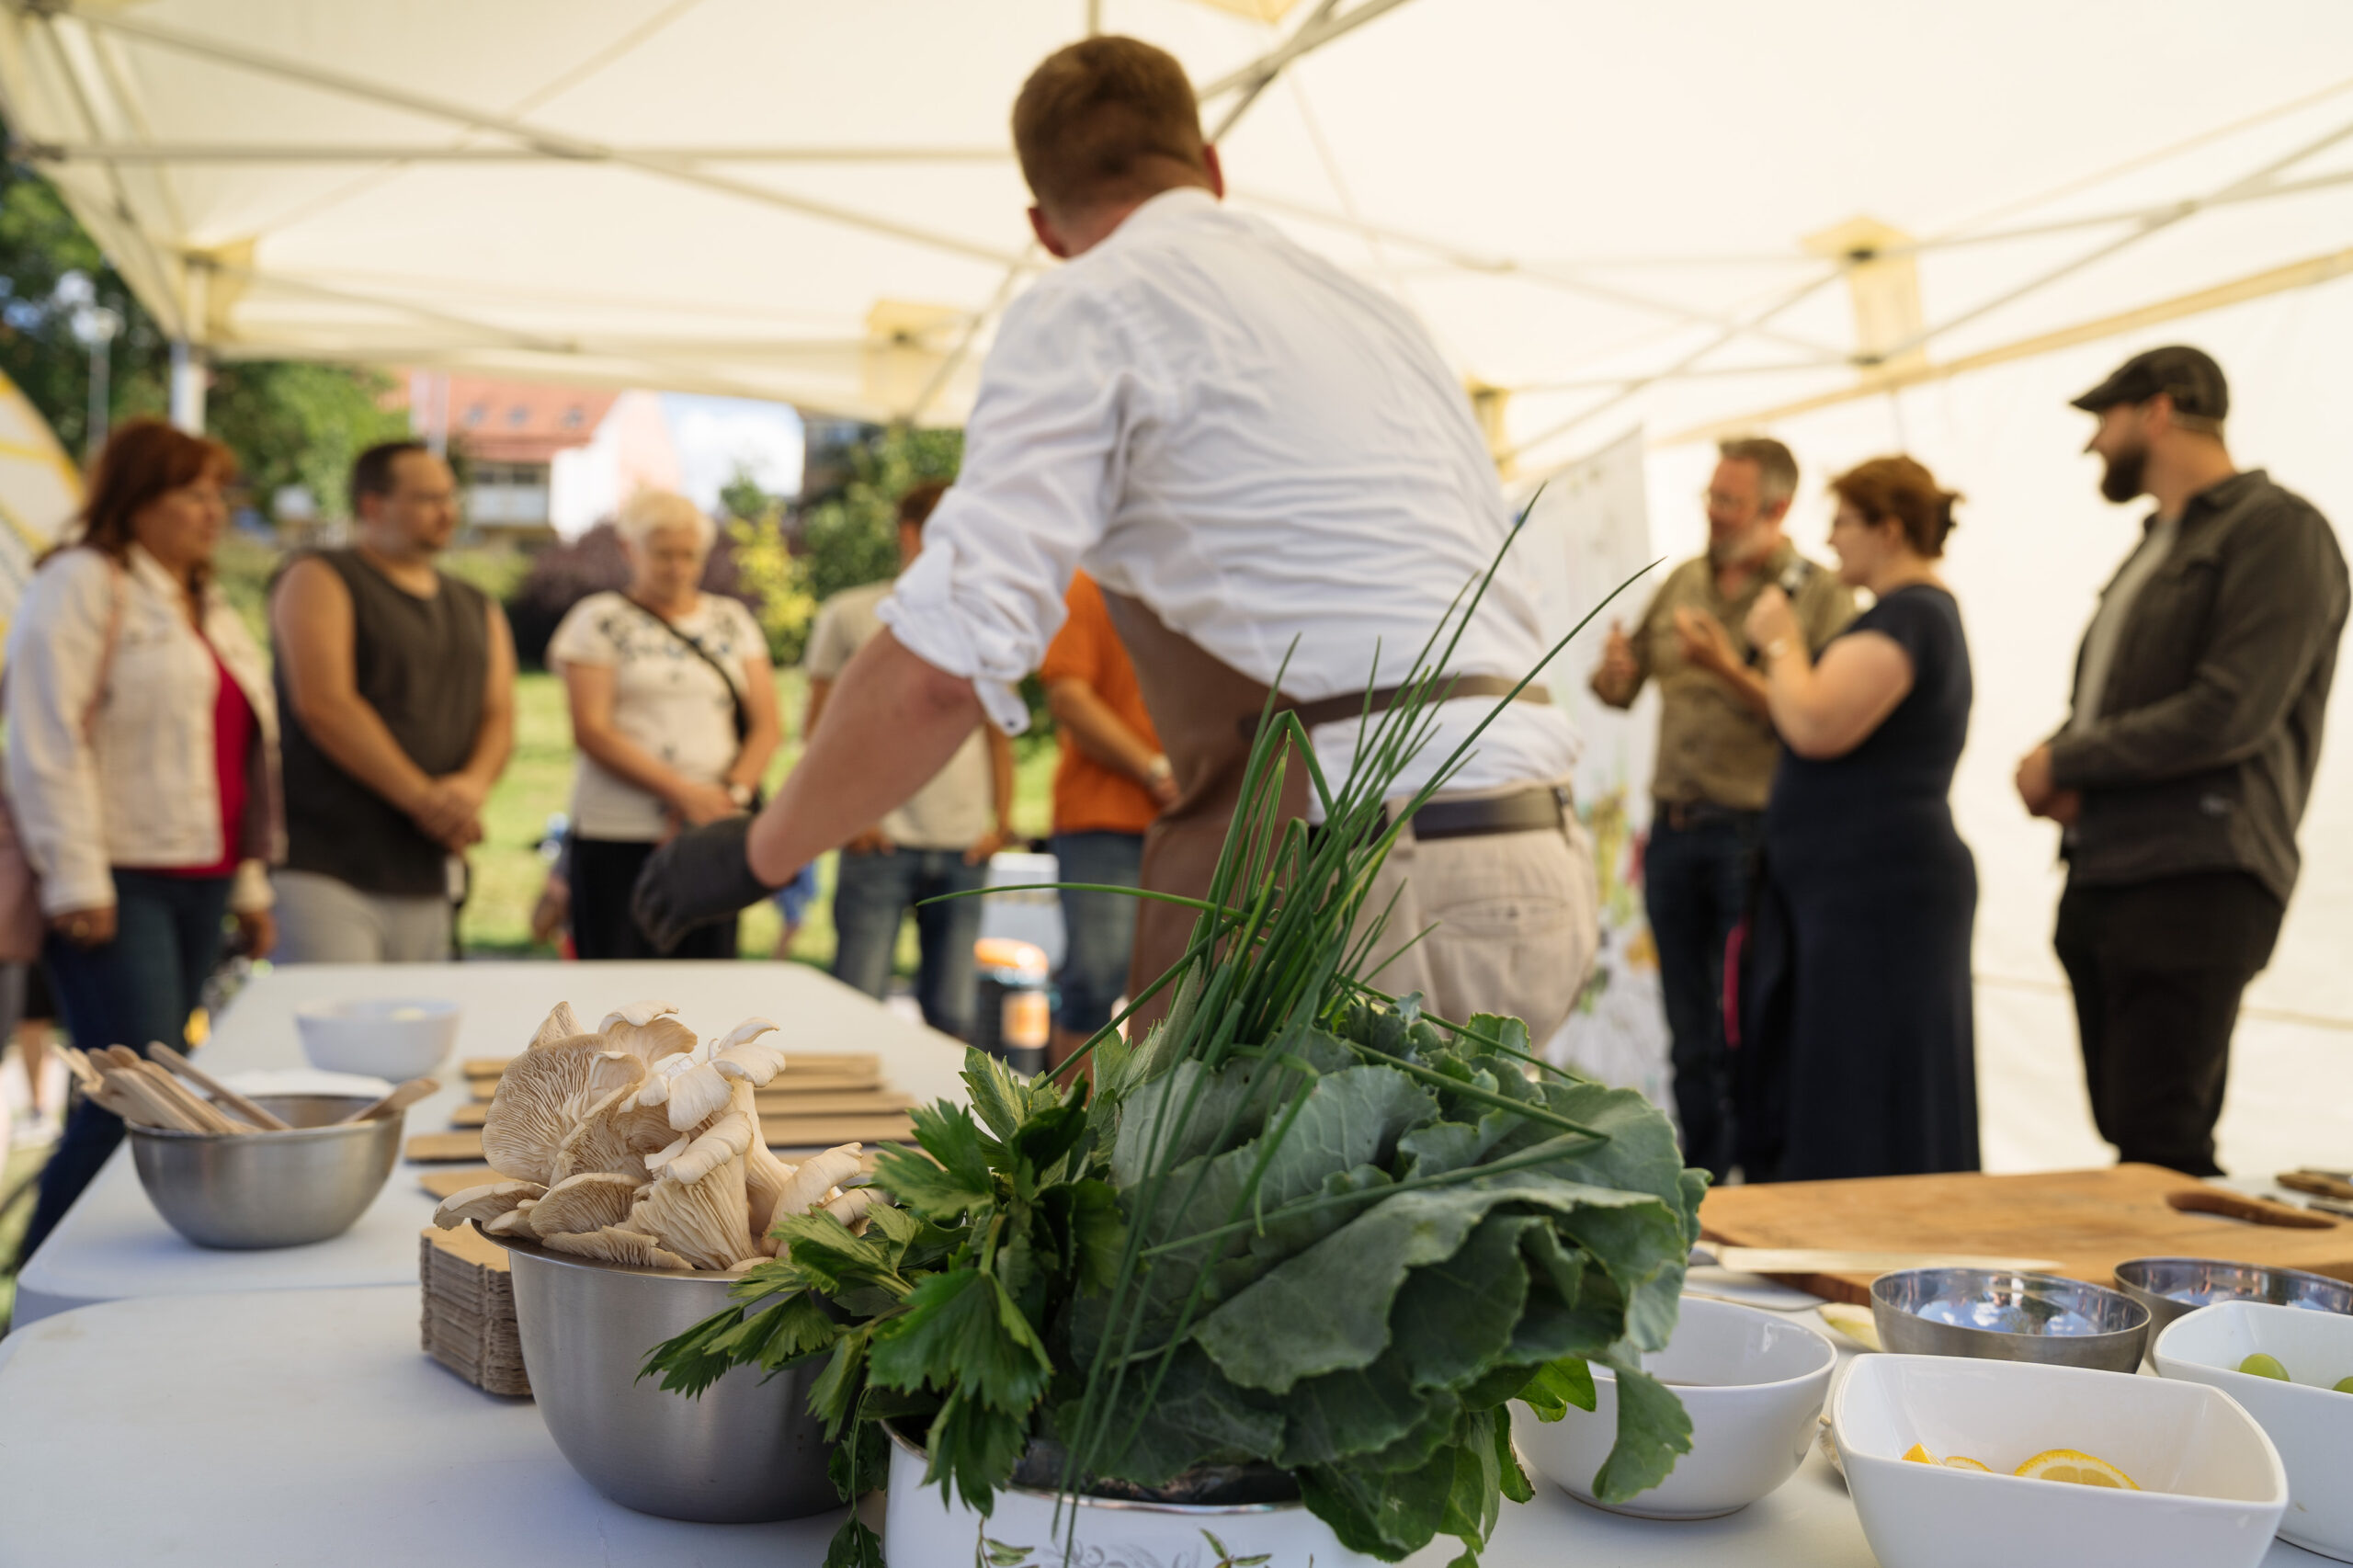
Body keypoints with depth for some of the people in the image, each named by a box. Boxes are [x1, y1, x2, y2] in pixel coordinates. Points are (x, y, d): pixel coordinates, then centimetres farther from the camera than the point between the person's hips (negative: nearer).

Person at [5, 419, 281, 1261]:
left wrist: (249, 886, 21)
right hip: (117, 884, -8)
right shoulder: (81, 585, -5)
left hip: (197, 883, 8)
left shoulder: (207, 606, 21)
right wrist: (76, 883, -19)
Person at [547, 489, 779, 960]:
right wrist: (684, 794, -15)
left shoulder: (732, 621, 15)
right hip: (618, 837, -3)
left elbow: (767, 725, 10)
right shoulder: (600, 620, 4)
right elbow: (591, 730, -6)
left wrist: (733, 792, -10)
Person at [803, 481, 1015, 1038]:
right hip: (880, 841, -3)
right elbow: (819, 726, 6)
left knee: (952, 1020, 3)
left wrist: (1003, 821, 6)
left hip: (965, 847, 3)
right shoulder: (850, 614, 5)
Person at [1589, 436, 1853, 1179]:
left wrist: (1732, 672, -22)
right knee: (1692, 1038, 12)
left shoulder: (1821, 596, -4)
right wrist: (1613, 673, -8)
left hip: (1755, 833, -5)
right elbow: (1622, 688, 15)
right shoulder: (1684, 581, 12)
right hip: (1675, 831, 5)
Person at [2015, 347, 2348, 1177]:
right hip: (2102, 878, 9)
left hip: (2197, 881, -9)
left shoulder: (2275, 529, -7)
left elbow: (2231, 713, -19)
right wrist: (2061, 772, 1)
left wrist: (2065, 762, -10)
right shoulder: (2156, 546, 21)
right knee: (2128, 1133, 10)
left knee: (2160, 1142, -12)